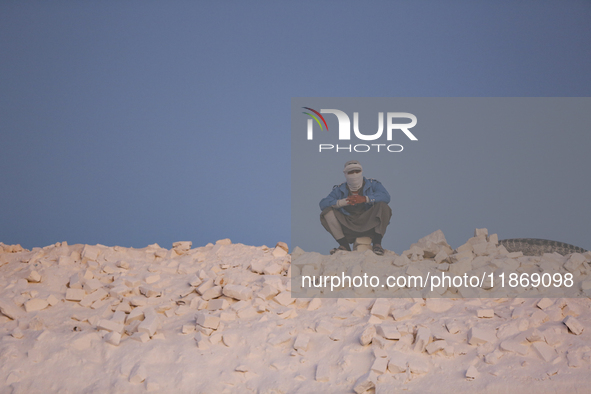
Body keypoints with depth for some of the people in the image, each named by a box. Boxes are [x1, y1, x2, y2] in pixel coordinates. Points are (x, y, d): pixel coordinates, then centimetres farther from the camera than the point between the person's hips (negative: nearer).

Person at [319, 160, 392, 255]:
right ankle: (344, 245, -16)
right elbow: (323, 204, -7)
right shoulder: (340, 189, 8)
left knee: (383, 207, -25)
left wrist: (364, 199, -31)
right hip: (348, 228, 2)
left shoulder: (372, 185, 4)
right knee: (327, 212, -15)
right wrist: (343, 202, -24)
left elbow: (385, 196, -17)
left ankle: (377, 243, -21)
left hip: (369, 225, -2)